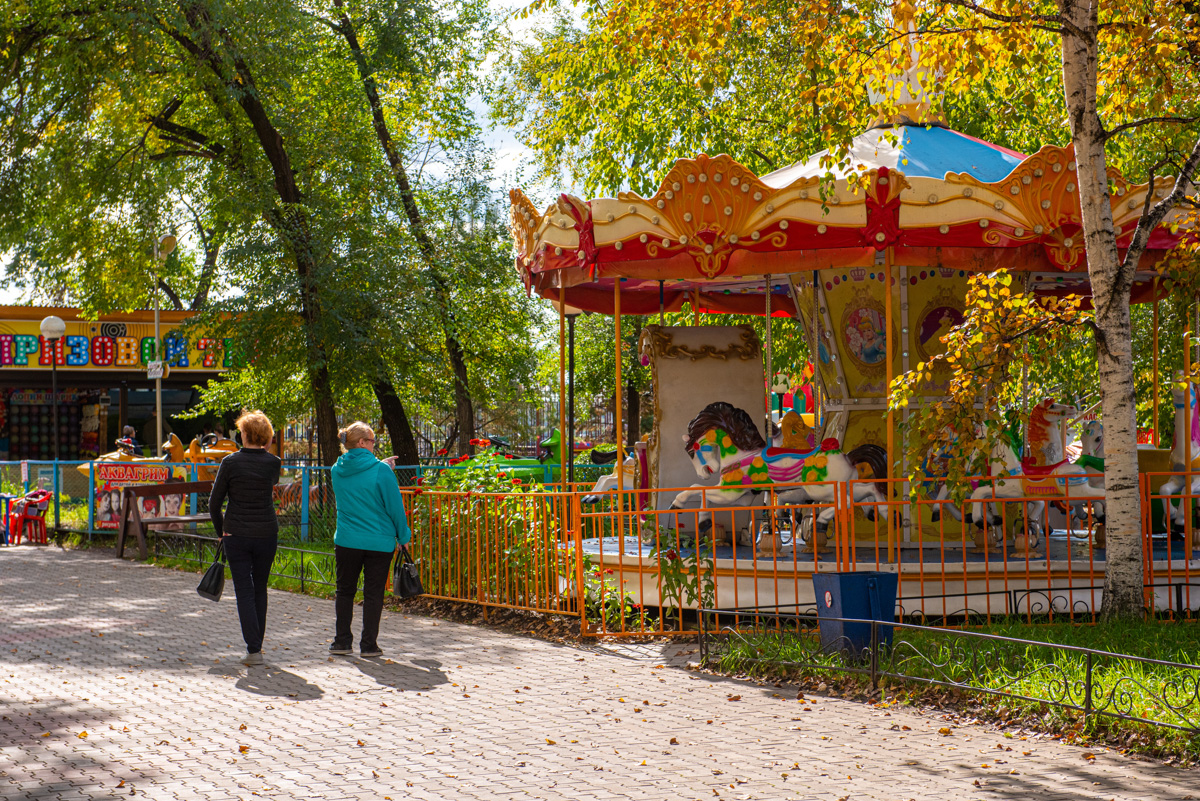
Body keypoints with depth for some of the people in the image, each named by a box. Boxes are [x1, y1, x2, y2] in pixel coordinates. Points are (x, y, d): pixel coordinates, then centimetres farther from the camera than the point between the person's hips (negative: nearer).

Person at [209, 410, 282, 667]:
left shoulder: (230, 462, -7)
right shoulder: (273, 463, -3)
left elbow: (214, 503, -3)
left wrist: (221, 530, 11)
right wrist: (266, 451, 12)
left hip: (237, 535, -2)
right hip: (267, 533, 2)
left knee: (244, 591, 1)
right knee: (260, 589, 17)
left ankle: (253, 649, -8)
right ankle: (257, 644, 24)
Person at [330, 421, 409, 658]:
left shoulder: (338, 470, 2)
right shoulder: (381, 471, -13)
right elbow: (395, 506, -8)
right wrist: (403, 536, 3)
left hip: (346, 540, 3)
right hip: (379, 541, -3)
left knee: (345, 591, 16)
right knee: (373, 594, 5)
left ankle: (341, 641, 16)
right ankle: (368, 645, 8)